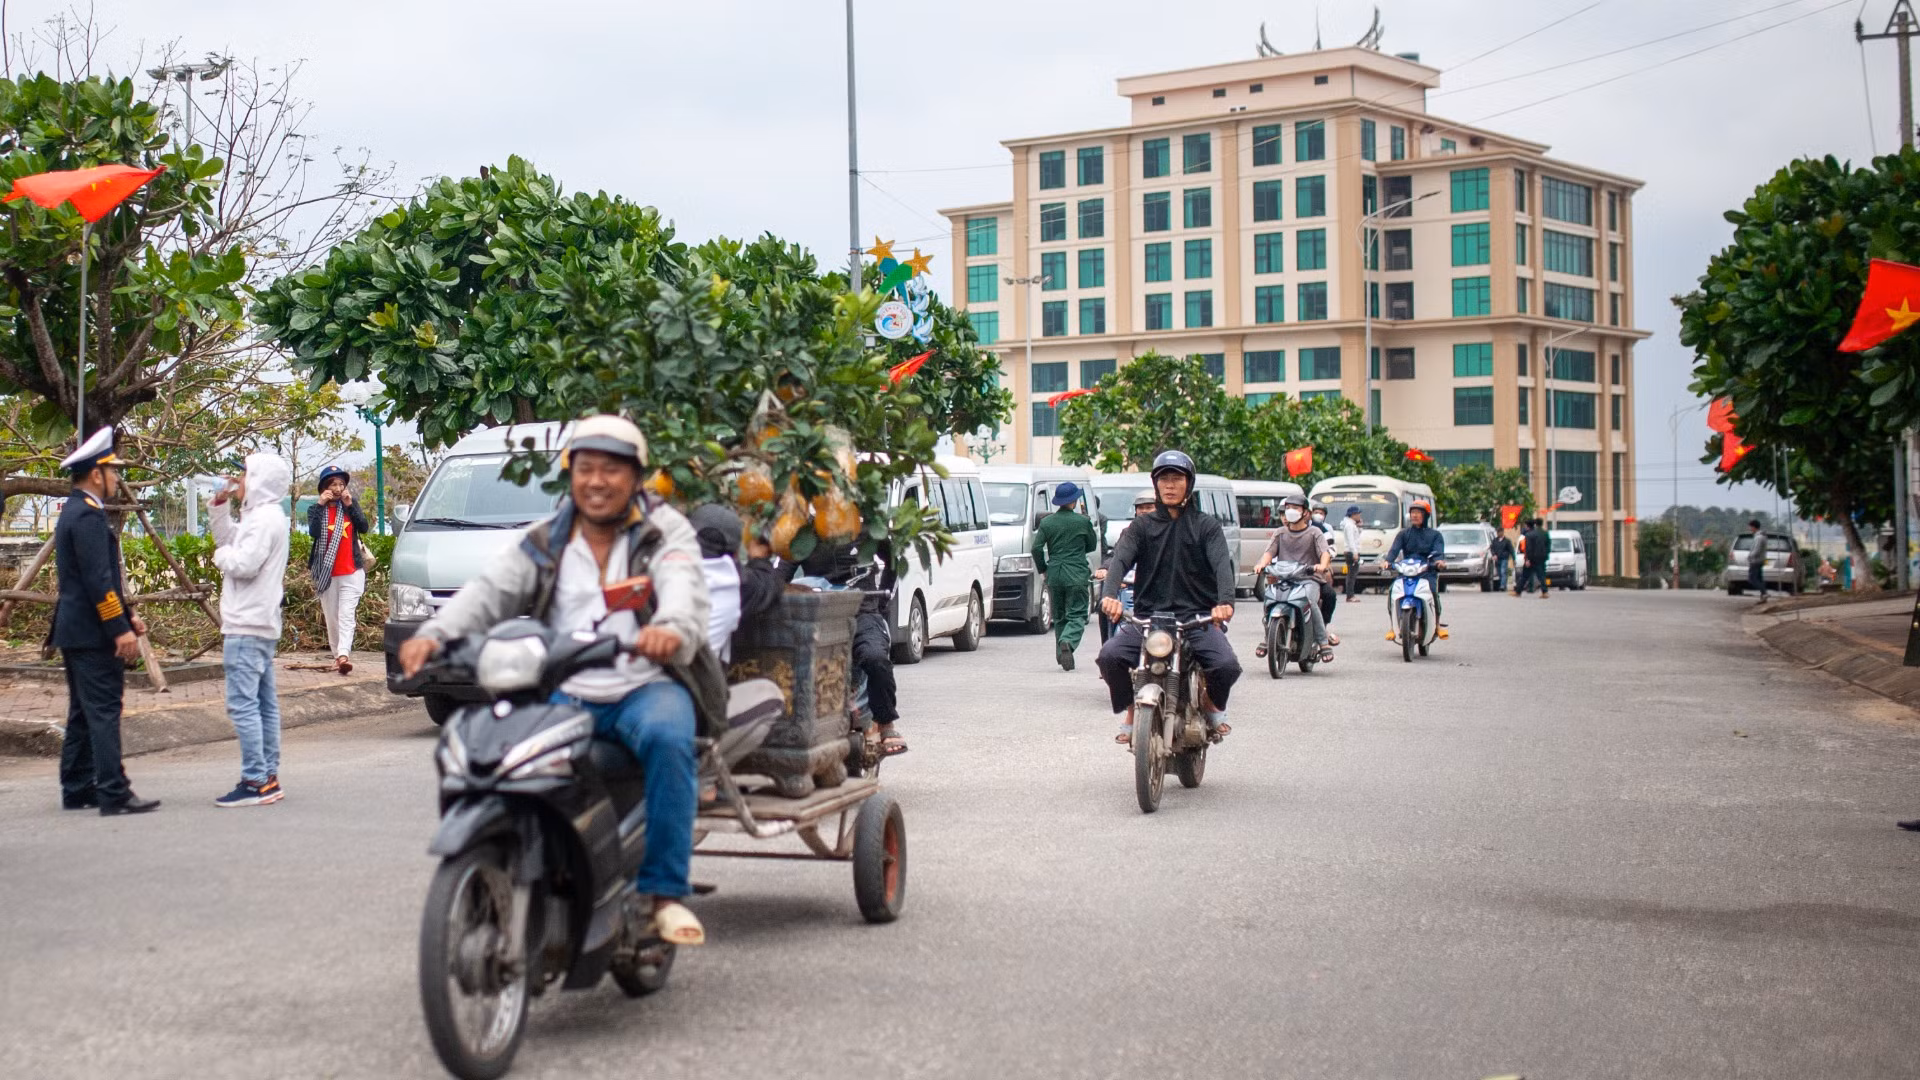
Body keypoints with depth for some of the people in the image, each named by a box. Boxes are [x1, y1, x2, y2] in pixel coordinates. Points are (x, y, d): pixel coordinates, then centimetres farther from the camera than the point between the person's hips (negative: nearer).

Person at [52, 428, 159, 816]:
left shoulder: (74, 511, 16)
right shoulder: (88, 515, -16)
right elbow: (98, 580, -22)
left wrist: (126, 616, 19)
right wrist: (120, 629, -21)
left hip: (74, 631, 11)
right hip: (92, 633, -11)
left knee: (83, 713, 14)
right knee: (104, 712, -11)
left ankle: (77, 790, 18)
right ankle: (114, 794, -12)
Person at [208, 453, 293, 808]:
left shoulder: (265, 518, -14)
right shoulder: (260, 516, 18)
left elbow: (244, 563, -23)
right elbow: (228, 540, 29)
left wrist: (222, 555, -3)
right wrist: (220, 505, 19)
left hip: (247, 627, -11)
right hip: (260, 625, 11)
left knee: (243, 705, -12)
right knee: (264, 705, 11)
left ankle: (256, 782, -14)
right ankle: (269, 778, 15)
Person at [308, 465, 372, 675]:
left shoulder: (350, 505, 10)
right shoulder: (316, 509, 4)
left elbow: (364, 528, -5)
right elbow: (313, 532, -15)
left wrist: (350, 505, -10)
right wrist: (320, 505, -16)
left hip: (351, 572, -1)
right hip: (326, 573, 1)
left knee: (346, 615, -15)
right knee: (331, 618, 6)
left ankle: (343, 655, -28)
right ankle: (339, 655, 17)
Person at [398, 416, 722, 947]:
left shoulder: (665, 531, 4)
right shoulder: (545, 543, 13)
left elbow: (682, 585, -17)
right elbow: (490, 591, 0)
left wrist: (673, 629, -42)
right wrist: (433, 634, -20)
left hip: (646, 686, -3)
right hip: (562, 692, 3)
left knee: (667, 739, -35)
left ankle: (666, 893, -25)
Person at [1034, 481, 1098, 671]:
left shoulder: (1046, 523, 1)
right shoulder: (1083, 521, -4)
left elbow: (1036, 548, -4)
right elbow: (1092, 546, 8)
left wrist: (1043, 569, 11)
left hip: (1054, 576, 3)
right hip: (1076, 576, -3)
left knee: (1059, 617, 16)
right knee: (1076, 616, -2)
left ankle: (1061, 655, 15)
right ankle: (1067, 642, -29)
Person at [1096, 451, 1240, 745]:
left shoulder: (1207, 525, 11)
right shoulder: (1142, 526, 14)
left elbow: (1222, 564, -6)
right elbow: (1120, 558, -3)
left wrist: (1225, 601, -28)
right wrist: (1110, 594, -25)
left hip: (1197, 616, -1)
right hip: (1147, 616, 1)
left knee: (1227, 665, -26)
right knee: (1110, 655, -25)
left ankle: (1213, 704, 10)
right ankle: (1131, 713, 2)